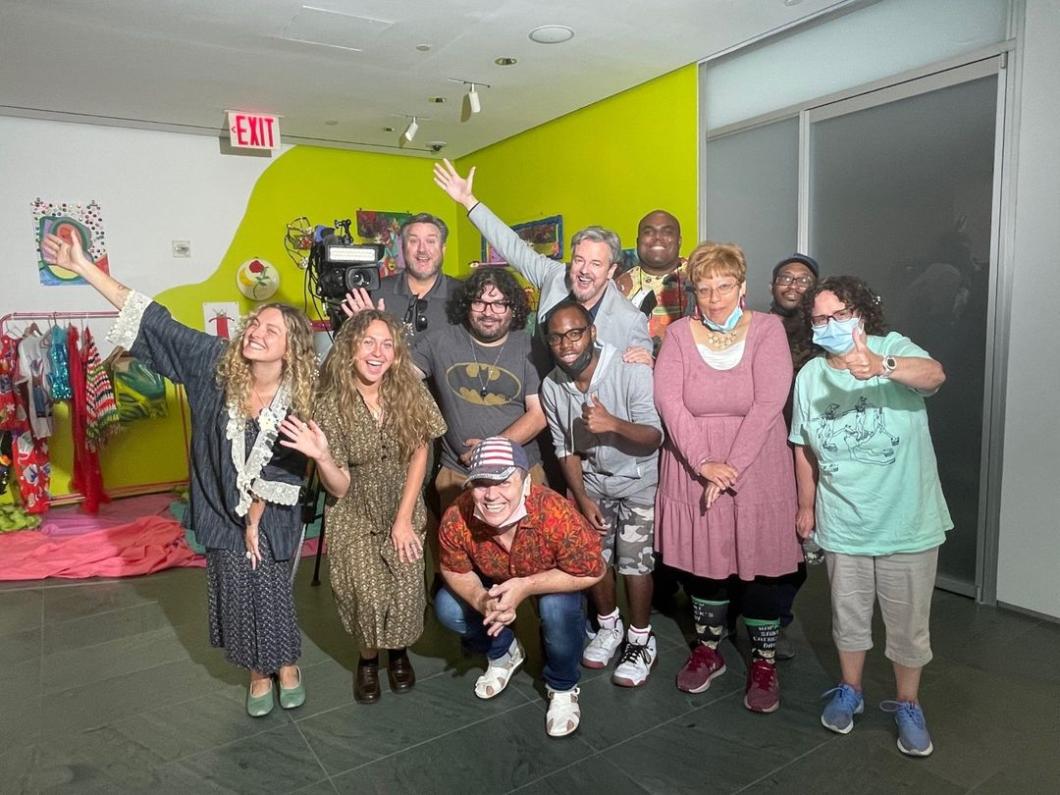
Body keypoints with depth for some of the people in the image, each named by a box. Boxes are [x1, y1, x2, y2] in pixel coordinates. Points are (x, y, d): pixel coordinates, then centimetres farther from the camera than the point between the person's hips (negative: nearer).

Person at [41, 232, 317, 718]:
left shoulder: (297, 400, -21)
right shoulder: (216, 363, -16)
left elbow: (281, 473, -13)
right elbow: (156, 321, -16)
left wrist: (256, 520, -7)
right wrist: (82, 267, -17)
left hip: (271, 515, -2)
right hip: (222, 508, 2)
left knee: (272, 591, 7)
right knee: (234, 592, 12)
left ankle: (286, 664, 35)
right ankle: (258, 671, 35)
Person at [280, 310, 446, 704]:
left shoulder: (409, 390, -12)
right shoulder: (330, 405, -16)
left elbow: (419, 453, -3)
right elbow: (339, 488, -14)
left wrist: (404, 518, -7)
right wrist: (322, 457, -36)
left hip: (403, 506, 1)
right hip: (354, 514, -1)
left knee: (406, 589, -13)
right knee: (368, 593, -15)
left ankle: (398, 651, 21)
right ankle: (368, 657, 18)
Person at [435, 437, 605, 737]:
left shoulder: (557, 515, -41)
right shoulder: (456, 520, -31)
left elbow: (592, 572, -27)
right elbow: (454, 570, -11)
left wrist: (526, 586, -36)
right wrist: (481, 600, -33)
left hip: (553, 581, -3)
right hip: (494, 583, 3)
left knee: (557, 607, -32)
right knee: (447, 608, -15)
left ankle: (562, 688, 0)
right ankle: (503, 653, 17)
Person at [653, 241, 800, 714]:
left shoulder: (767, 330, -4)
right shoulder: (679, 334, 1)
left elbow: (767, 404, -13)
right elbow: (667, 400, -10)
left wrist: (730, 468, -17)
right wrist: (705, 463, -19)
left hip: (756, 470, -1)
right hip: (692, 469, 2)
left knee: (757, 567, 6)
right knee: (701, 561, 12)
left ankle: (763, 662, 27)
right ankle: (707, 649, 35)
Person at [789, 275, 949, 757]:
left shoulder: (894, 349, -11)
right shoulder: (809, 376, -1)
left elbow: (934, 375, -35)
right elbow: (804, 449, 8)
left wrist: (881, 367, -55)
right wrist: (806, 506, 13)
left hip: (907, 520, -2)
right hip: (842, 523, 3)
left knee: (909, 622, 13)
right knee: (848, 614, 18)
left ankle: (907, 705, 35)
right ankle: (849, 691, 40)